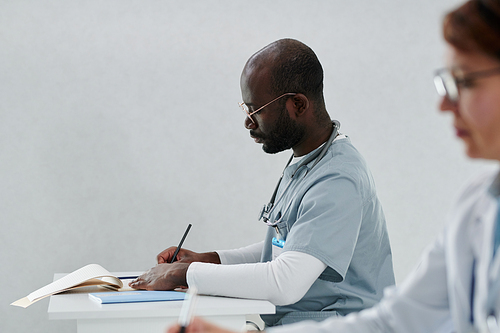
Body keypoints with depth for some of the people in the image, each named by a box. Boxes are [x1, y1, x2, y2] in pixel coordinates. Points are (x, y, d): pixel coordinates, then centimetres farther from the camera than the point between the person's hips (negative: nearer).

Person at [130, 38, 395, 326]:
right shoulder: (305, 162, 11)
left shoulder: (339, 182, -21)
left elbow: (286, 283, -29)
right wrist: (209, 260, 9)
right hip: (281, 319, 9)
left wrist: (185, 274, -21)